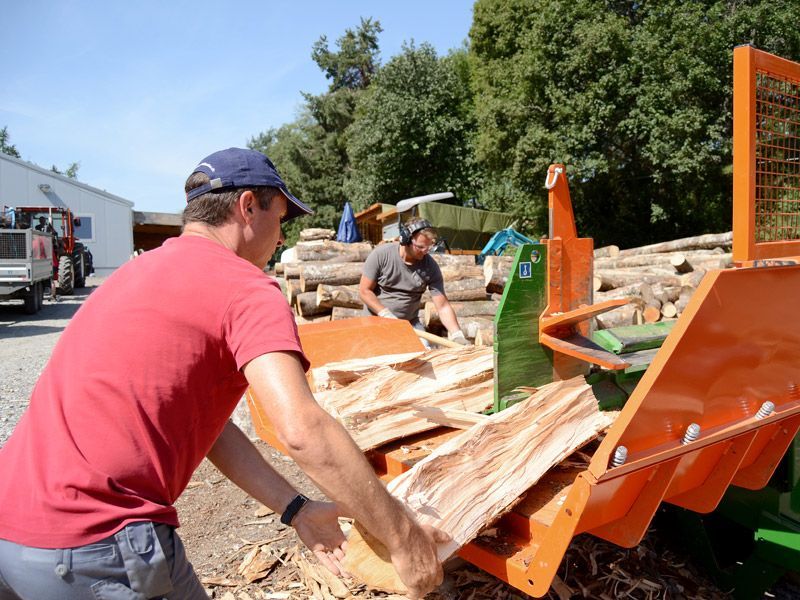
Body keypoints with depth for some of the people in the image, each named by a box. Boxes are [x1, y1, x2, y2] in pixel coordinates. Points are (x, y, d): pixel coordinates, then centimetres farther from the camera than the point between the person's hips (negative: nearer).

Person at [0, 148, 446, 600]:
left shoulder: (138, 271, 16)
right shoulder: (247, 289, -11)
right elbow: (303, 430, -25)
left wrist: (295, 509, 7)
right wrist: (403, 537, -13)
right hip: (94, 542, -8)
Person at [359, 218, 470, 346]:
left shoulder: (431, 266, -12)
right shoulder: (381, 254, -16)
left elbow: (443, 306, -12)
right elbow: (365, 291, -10)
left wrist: (457, 335, -24)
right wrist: (386, 315, -20)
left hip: (410, 322, 2)